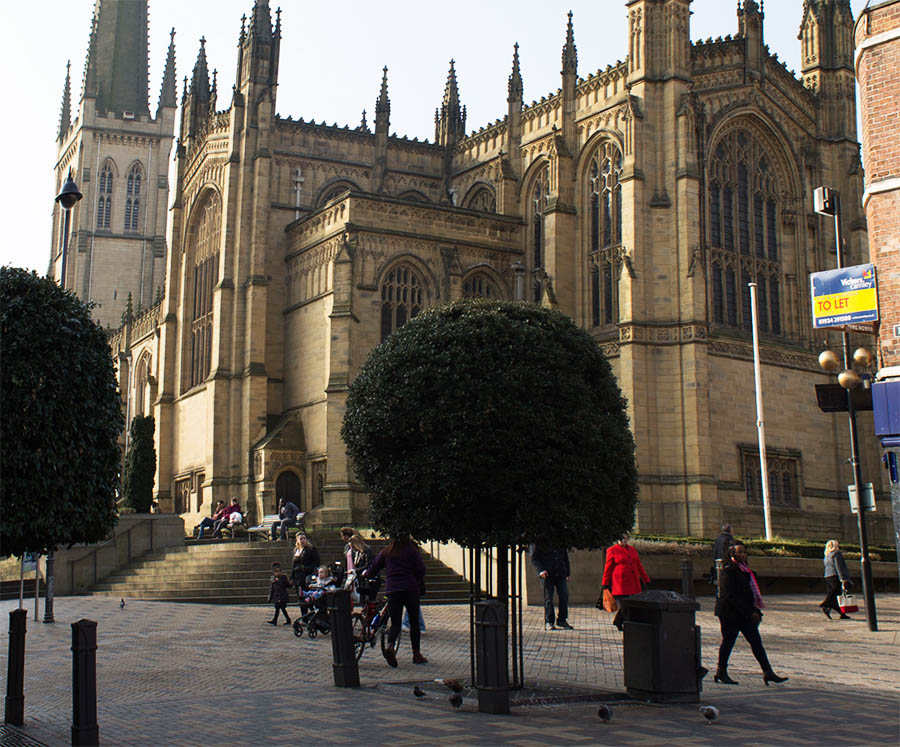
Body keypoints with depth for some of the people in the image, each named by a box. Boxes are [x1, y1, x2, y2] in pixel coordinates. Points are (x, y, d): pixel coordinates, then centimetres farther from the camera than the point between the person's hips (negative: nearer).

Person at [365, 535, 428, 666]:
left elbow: (373, 569, 11)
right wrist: (418, 581, 19)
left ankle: (390, 645, -22)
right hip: (410, 590, -2)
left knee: (395, 623, 6)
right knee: (414, 621, 9)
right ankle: (416, 654, 8)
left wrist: (366, 574, 33)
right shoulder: (412, 551, 3)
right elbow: (421, 570, -1)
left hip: (392, 590, 2)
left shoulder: (386, 552, 9)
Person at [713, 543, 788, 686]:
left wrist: (755, 611, 14)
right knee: (728, 641, 0)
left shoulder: (744, 569, 14)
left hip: (745, 614, 9)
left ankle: (768, 672, 2)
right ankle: (721, 672, 13)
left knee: (756, 641, 3)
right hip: (730, 614, -9)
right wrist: (750, 612, -21)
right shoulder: (728, 571, -15)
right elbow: (731, 596, -21)